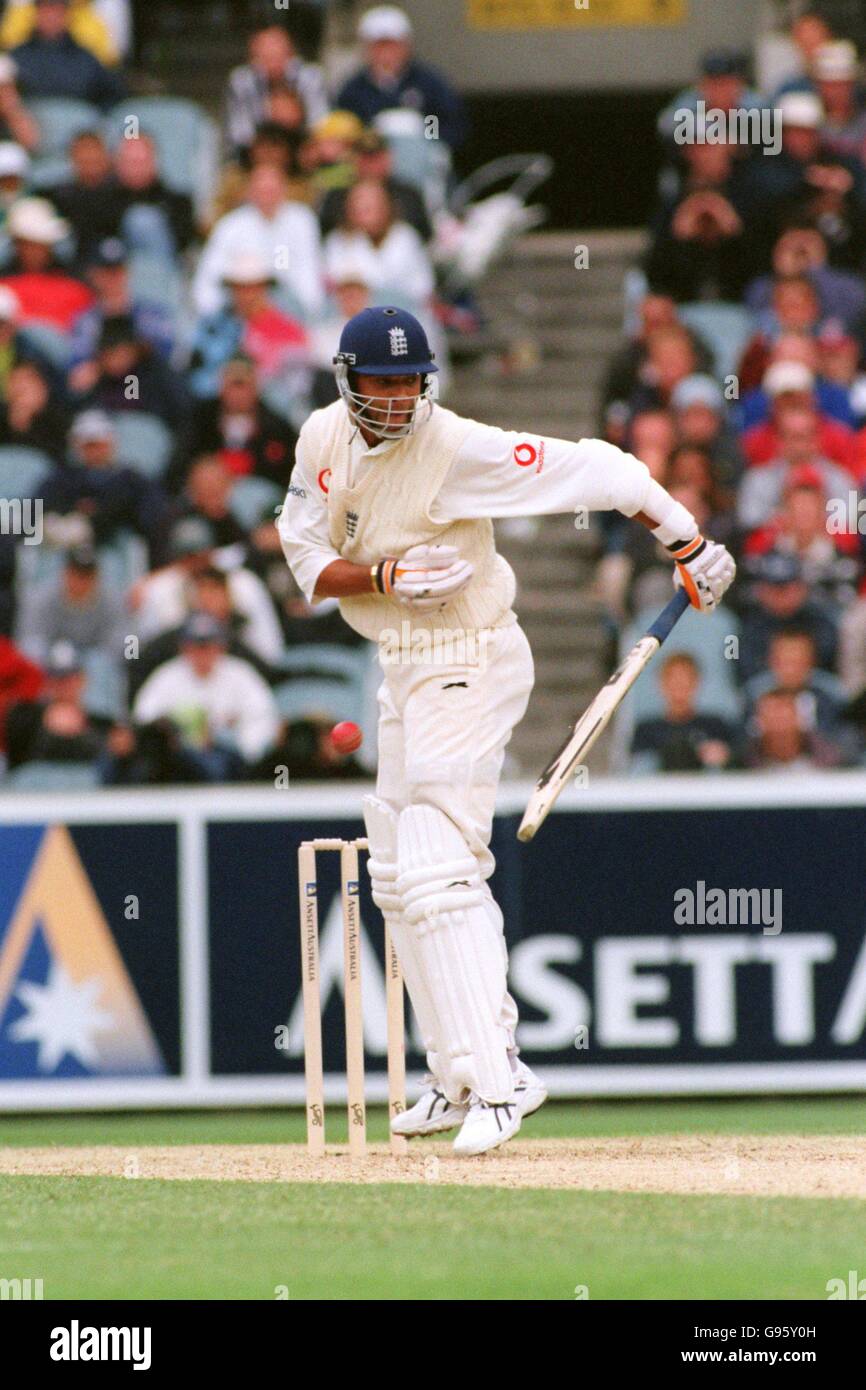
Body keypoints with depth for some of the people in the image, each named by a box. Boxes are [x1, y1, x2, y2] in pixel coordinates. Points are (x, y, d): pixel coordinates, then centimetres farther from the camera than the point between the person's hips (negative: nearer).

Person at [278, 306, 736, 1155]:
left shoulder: (456, 450, -22)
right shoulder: (324, 438, -1)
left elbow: (599, 471, -23)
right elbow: (309, 565, 1)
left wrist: (688, 546, -22)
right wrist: (387, 576, -17)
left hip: (469, 663, -8)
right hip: (401, 670, 8)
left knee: (436, 869, -18)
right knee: (397, 878, 13)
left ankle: (495, 1079, -21)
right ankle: (460, 1077, 21)